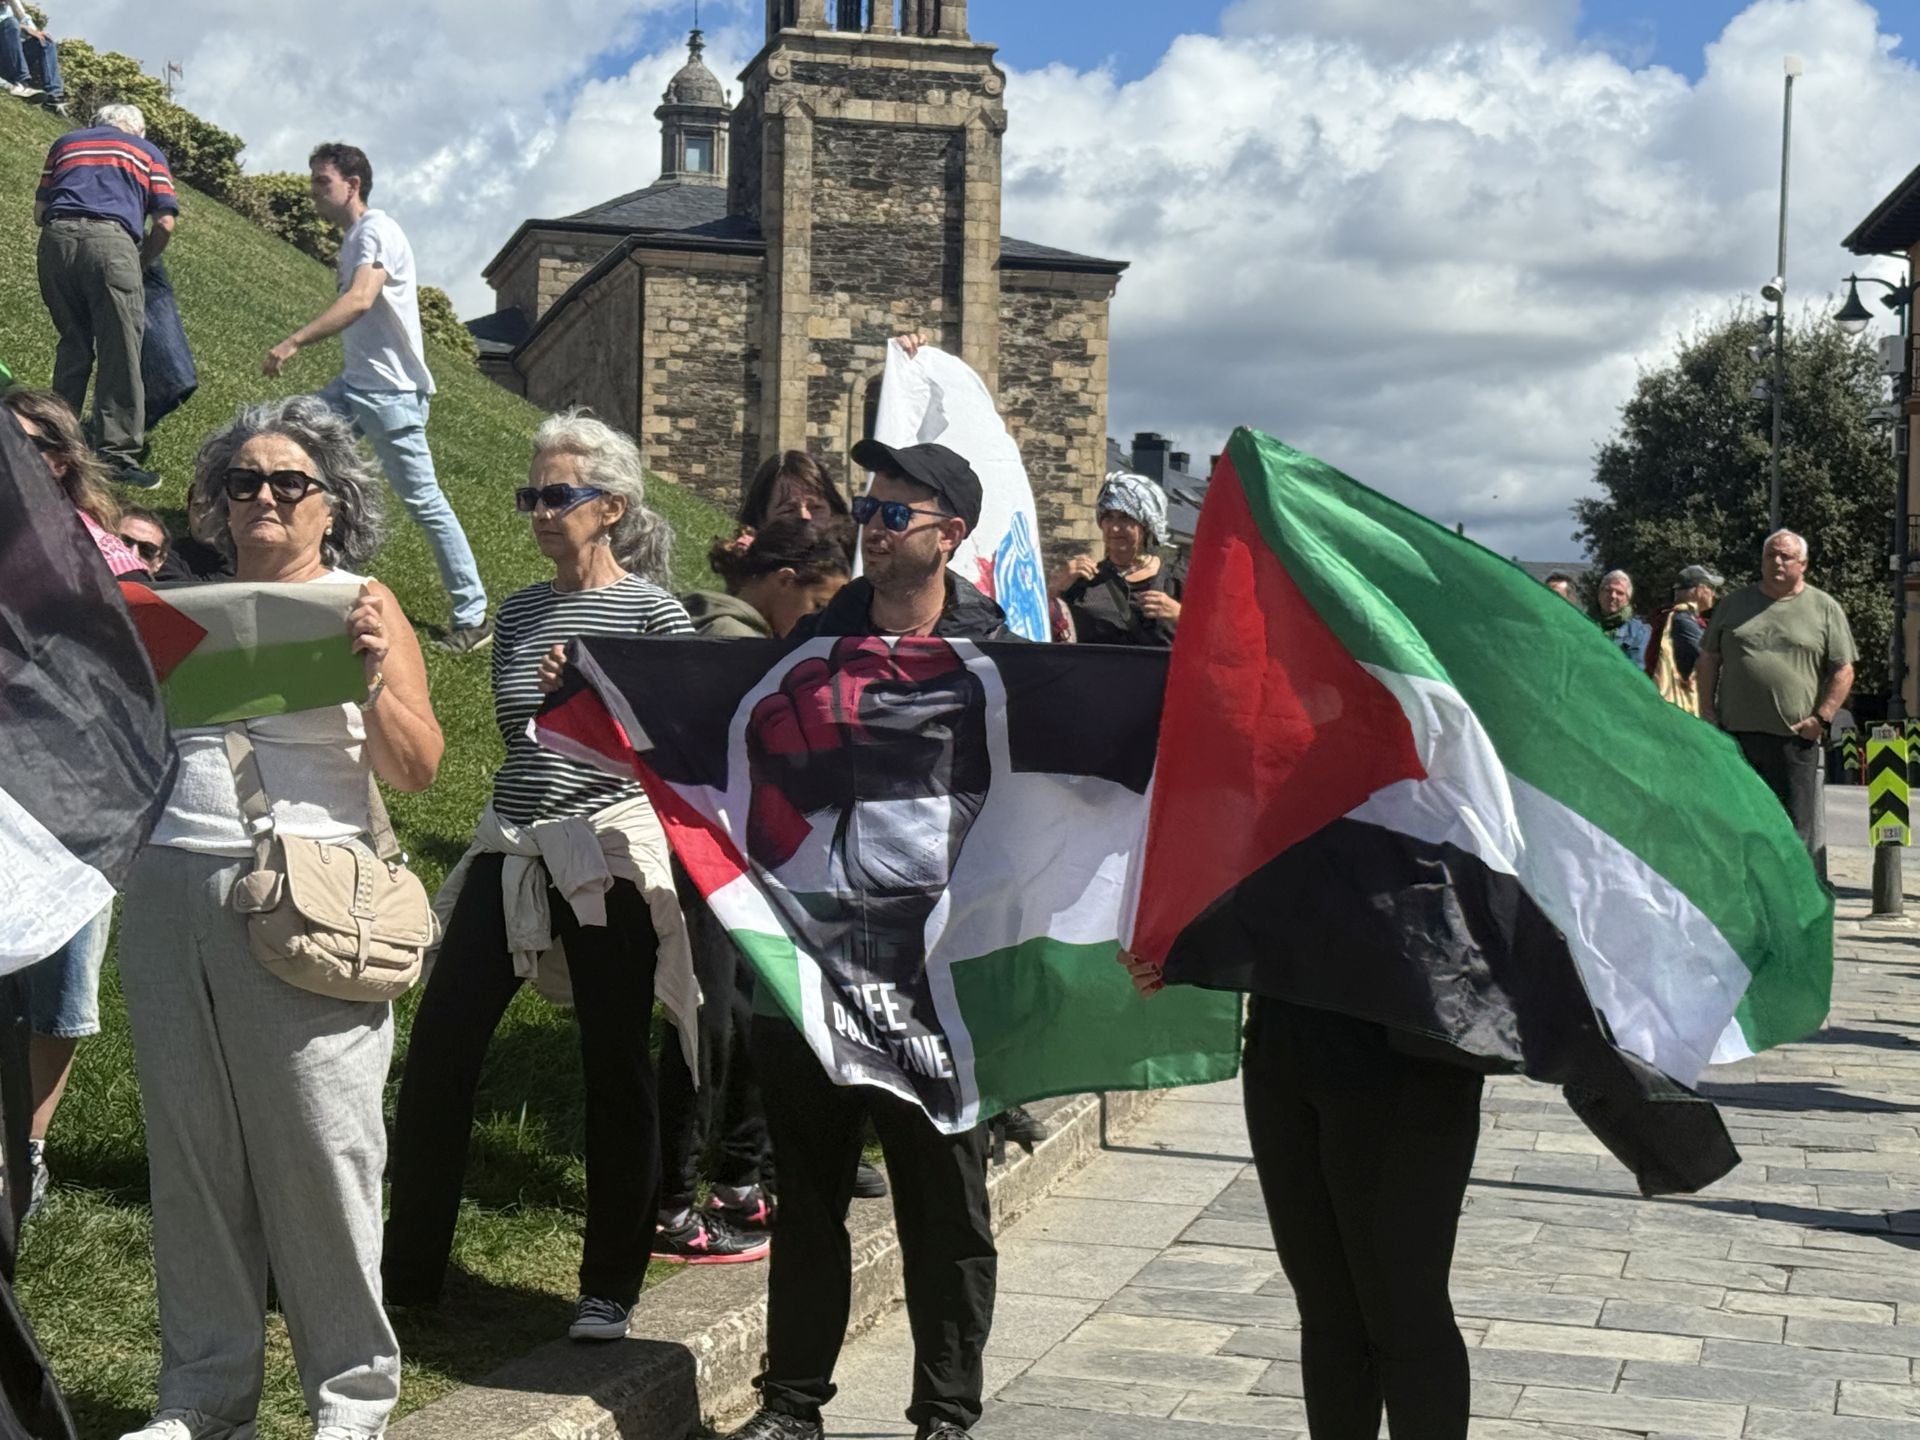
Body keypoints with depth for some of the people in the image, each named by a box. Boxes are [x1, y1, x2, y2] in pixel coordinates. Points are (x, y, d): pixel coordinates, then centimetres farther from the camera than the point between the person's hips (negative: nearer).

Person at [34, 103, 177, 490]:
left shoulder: (65, 142, 30)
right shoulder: (148, 152, 23)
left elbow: (39, 213, 24)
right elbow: (165, 224, 11)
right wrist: (142, 263, 25)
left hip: (56, 238, 4)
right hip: (110, 240, -4)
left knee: (73, 344, 17)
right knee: (120, 352, -3)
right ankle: (116, 455, -9)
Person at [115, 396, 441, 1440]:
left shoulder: (360, 604, 6)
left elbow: (417, 768, -1)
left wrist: (374, 680, -17)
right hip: (170, 889, 4)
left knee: (318, 1149, -4)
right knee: (191, 1149, 5)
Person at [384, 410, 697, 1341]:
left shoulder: (651, 611, -5)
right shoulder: (520, 612, 12)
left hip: (610, 852, -5)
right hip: (511, 851, 6)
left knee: (615, 1069, 2)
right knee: (437, 1053, 1)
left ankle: (610, 1289, 13)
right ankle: (407, 1266, 15)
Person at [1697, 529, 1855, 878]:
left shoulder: (1825, 609, 7)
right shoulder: (1735, 604, 14)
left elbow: (1843, 670, 4)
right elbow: (1708, 661, 16)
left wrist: (1822, 718, -6)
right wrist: (1707, 712, 6)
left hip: (1796, 739, -2)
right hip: (1735, 733, 3)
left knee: (1798, 827, -2)